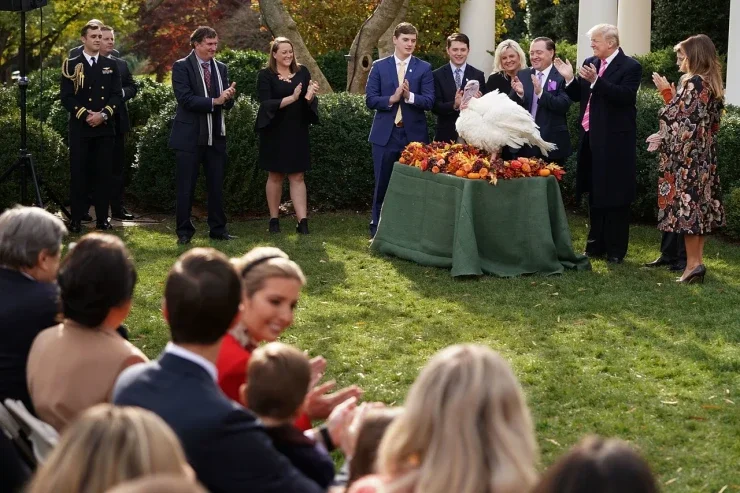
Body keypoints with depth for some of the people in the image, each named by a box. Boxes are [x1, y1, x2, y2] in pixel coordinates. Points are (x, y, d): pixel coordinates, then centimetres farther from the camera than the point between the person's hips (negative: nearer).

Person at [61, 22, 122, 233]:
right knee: (79, 173, -2)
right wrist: (86, 115, -15)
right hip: (80, 128, -2)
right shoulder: (71, 65, 3)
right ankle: (76, 219, 1)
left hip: (105, 128, 2)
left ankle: (102, 218, 8)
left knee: (103, 173, 3)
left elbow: (117, 95, 5)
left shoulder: (111, 65, 11)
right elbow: (66, 97, -4)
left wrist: (103, 114, -11)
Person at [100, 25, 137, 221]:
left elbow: (132, 87, 10)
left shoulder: (121, 64, 13)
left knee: (118, 166, 5)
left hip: (116, 122, 4)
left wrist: (121, 93, -9)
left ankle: (117, 208, 9)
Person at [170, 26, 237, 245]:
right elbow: (185, 99, -16)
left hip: (216, 136, 5)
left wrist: (229, 97, -14)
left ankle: (218, 228, 18)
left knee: (216, 185, 9)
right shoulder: (181, 67, -5)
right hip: (190, 136, -5)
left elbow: (227, 104, 9)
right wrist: (214, 101, -22)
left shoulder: (221, 68, 12)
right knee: (186, 186, 1)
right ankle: (184, 231, 9)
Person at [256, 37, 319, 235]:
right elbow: (266, 103, -15)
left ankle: (302, 221, -5)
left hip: (297, 133, 2)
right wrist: (291, 98, -26)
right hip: (275, 133, -2)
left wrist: (309, 96, -22)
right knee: (275, 176, 7)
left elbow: (311, 102, 2)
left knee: (297, 176, 0)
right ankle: (274, 219, 16)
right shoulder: (265, 75, -5)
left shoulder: (302, 72, 4)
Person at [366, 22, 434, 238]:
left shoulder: (424, 68, 3)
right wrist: (392, 98, -16)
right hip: (385, 134, 0)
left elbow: (429, 101, -4)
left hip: (414, 134, 0)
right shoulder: (379, 66, 4)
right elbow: (370, 99, -1)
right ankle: (377, 226, 14)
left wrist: (409, 96, -21)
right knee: (382, 183, 5)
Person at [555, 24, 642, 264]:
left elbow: (625, 96, -23)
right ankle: (596, 245, 24)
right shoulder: (590, 63, 10)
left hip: (614, 141, -7)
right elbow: (579, 96, 11)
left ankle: (616, 250, 5)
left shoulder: (630, 67, -9)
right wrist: (570, 79, -6)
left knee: (615, 196, -2)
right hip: (591, 139, 7)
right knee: (595, 195, 15)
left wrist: (596, 80, -29)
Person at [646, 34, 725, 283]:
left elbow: (683, 123, -18)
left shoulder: (693, 83, -15)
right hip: (705, 155, 9)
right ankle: (697, 260, 14)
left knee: (687, 203, -5)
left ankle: (693, 263, -6)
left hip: (687, 155, -9)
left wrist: (662, 139, -5)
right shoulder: (713, 84, 12)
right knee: (700, 202, 10)